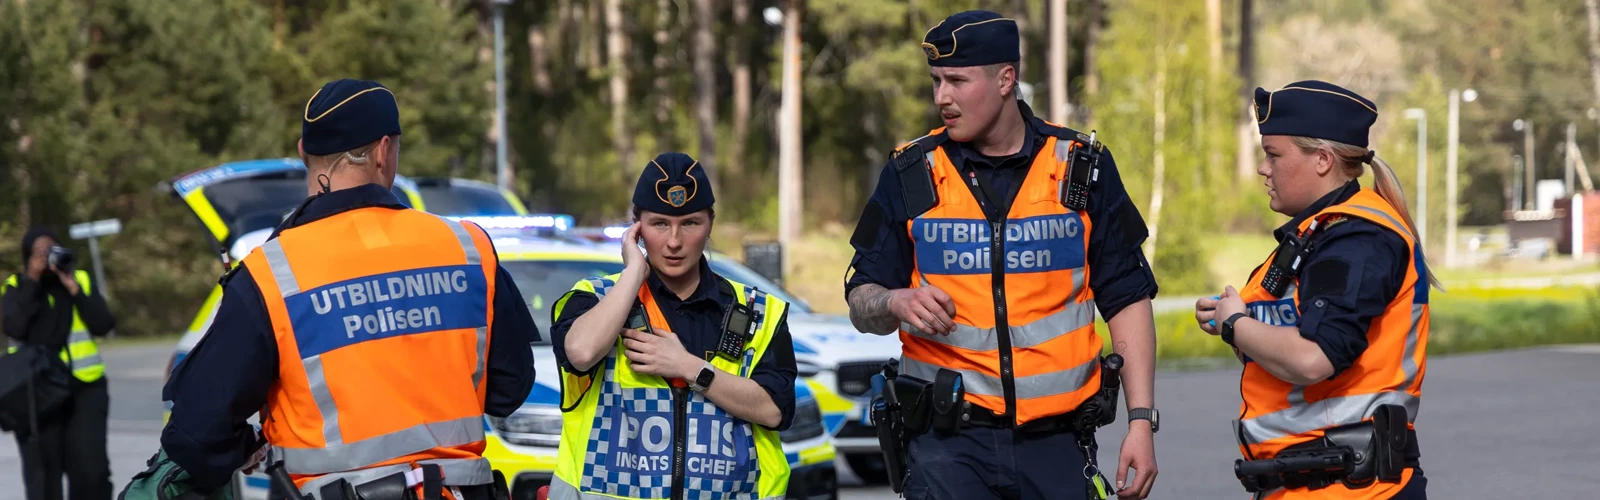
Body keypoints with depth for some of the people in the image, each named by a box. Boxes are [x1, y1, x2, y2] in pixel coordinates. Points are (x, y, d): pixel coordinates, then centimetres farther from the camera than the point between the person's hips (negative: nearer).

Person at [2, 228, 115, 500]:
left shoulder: (81, 281, 9)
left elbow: (103, 325, -3)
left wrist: (74, 289, -9)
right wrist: (32, 282, -12)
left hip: (84, 388, 1)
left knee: (91, 471, -7)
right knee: (44, 475, 0)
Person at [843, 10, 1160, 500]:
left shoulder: (1082, 169, 5)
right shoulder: (911, 175, 4)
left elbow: (1127, 300, 6)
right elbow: (861, 305, 7)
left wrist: (1141, 422, -2)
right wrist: (895, 302, -18)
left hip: (1056, 441, 1)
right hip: (948, 444, -1)